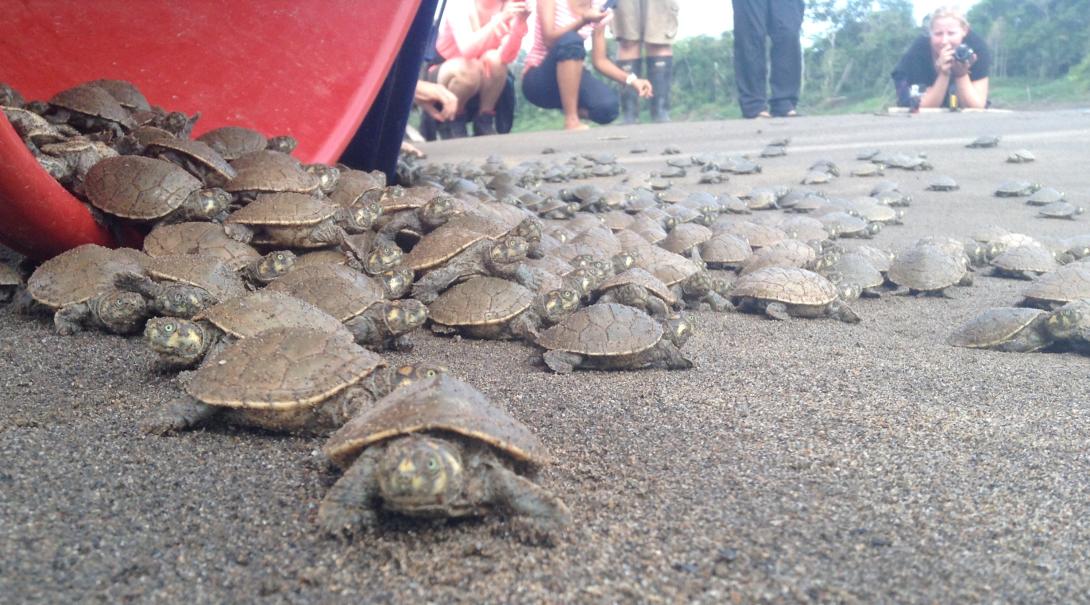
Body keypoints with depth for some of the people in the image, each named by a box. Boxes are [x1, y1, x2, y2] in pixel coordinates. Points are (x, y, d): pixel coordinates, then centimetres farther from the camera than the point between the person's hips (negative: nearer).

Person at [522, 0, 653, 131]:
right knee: (571, 40, -34)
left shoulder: (596, 11, 6)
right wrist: (584, 20, -31)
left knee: (609, 107, -25)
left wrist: (631, 80, -10)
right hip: (538, 81, -5)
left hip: (571, 77, 5)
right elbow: (549, 40, -19)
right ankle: (571, 120, -28)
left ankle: (578, 110, 12)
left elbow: (599, 61, 4)